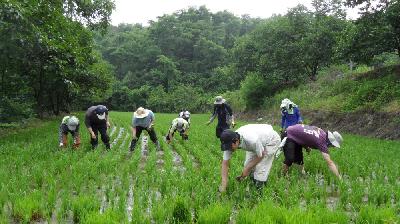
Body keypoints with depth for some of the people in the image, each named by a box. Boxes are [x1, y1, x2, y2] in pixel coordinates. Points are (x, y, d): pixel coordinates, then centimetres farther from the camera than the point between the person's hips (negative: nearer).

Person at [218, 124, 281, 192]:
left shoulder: (251, 140, -44)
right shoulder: (229, 142, -24)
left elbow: (260, 156, -25)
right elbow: (225, 163, -17)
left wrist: (247, 168, -20)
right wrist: (223, 184, -20)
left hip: (272, 140, -6)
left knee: (260, 168, -16)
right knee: (248, 164, 1)